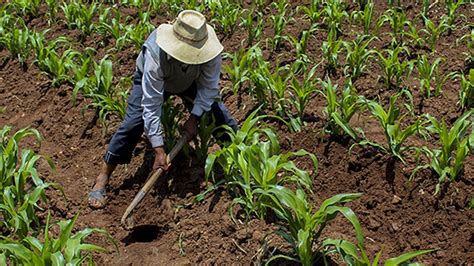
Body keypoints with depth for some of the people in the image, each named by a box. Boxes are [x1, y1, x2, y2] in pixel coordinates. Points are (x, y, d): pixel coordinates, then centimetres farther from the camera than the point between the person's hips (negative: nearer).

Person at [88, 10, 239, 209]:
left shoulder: (210, 48, -38)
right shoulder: (155, 55, -44)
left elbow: (208, 87, -21)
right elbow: (152, 106, -41)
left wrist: (194, 118, -28)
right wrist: (159, 151, -40)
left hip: (192, 81, 3)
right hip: (151, 80, -3)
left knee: (218, 114, -3)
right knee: (133, 123, -17)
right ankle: (102, 178, -6)